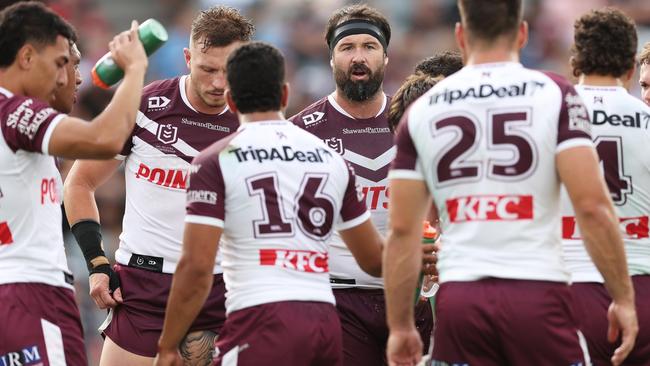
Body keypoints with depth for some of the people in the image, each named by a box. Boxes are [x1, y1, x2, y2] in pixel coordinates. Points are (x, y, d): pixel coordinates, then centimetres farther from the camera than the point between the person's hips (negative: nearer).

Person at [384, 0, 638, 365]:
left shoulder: (422, 111, 8)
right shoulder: (554, 95, 0)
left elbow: (403, 230, 7)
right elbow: (592, 207, -8)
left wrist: (400, 326, 14)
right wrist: (624, 297, 0)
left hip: (459, 297, 2)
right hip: (537, 291, -2)